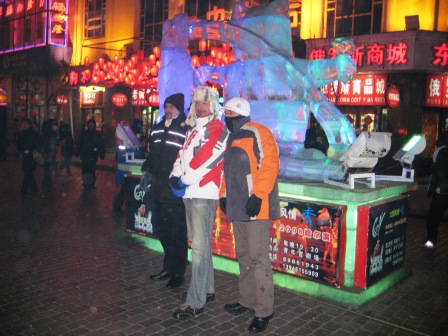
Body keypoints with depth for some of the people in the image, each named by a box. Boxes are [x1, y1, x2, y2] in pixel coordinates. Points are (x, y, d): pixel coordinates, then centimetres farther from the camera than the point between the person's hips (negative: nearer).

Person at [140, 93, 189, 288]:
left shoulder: (187, 130, -10)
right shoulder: (158, 129, 15)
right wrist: (147, 171, 13)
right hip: (160, 190, 8)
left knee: (177, 235, 2)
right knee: (163, 231, 16)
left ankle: (179, 273, 16)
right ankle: (168, 268, 31)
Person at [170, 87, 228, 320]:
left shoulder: (216, 129, -7)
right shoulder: (193, 129, 20)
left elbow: (206, 159, -17)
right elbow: (182, 154, 16)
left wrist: (184, 180, -12)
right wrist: (175, 176, -1)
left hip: (204, 193, -9)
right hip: (190, 193, 9)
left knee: (199, 246, -9)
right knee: (200, 243, 15)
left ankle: (196, 302, -5)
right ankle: (207, 289, 27)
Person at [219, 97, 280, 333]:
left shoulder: (257, 133, -8)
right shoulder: (232, 138, 19)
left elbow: (270, 164, -17)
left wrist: (257, 195, -22)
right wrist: (224, 195, 15)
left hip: (256, 207, -9)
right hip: (237, 207, 9)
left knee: (258, 258, -4)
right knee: (244, 257, 17)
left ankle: (264, 311, 7)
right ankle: (247, 300, 30)